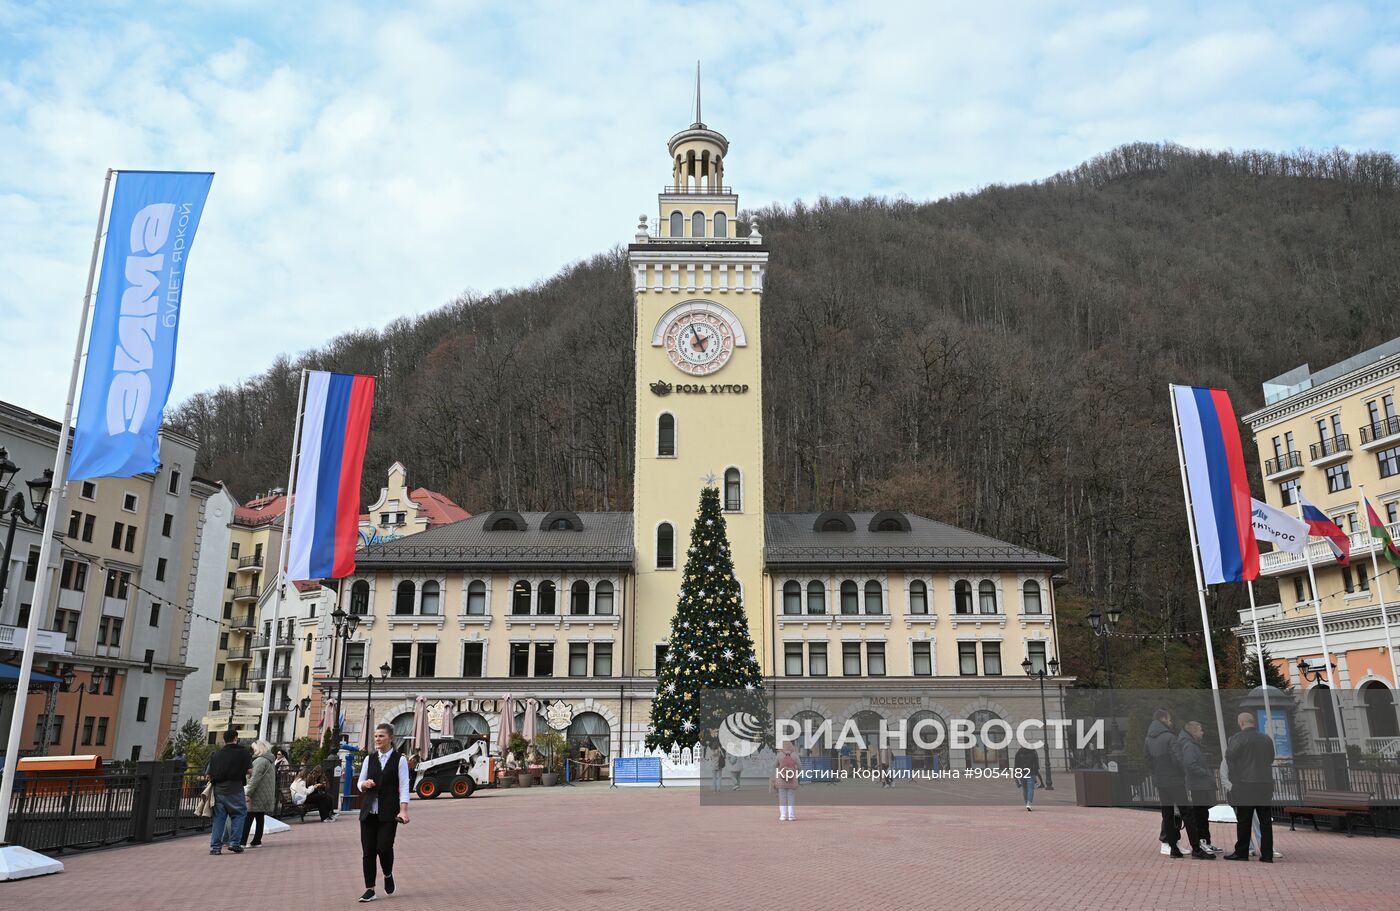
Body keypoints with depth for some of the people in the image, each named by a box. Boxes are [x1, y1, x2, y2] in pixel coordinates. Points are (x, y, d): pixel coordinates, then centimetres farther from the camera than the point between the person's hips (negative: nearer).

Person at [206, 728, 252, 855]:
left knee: (219, 817, 11)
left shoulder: (216, 755, 12)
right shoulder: (243, 753, 0)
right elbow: (250, 770, -5)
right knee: (239, 814, 8)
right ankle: (234, 843, 2)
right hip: (234, 789, -4)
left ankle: (215, 846, 8)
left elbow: (209, 776, 9)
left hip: (218, 789, 4)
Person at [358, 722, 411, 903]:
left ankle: (388, 875, 18)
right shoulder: (369, 758, 9)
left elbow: (404, 786, -7)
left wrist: (403, 810, -17)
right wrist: (365, 784, -11)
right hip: (369, 810, 4)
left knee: (384, 847, -12)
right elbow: (360, 784, 14)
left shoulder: (399, 759, -3)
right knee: (368, 850, 0)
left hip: (388, 811, -4)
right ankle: (369, 890, 10)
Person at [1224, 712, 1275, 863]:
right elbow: (1271, 759, 15)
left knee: (1243, 821, 1)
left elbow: (1229, 758, -8)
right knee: (1265, 821, 8)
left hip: (1245, 785, -5)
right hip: (1265, 784, 5)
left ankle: (1241, 852, 6)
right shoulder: (1267, 739, 6)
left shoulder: (1238, 738, -10)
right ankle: (1267, 854, 10)